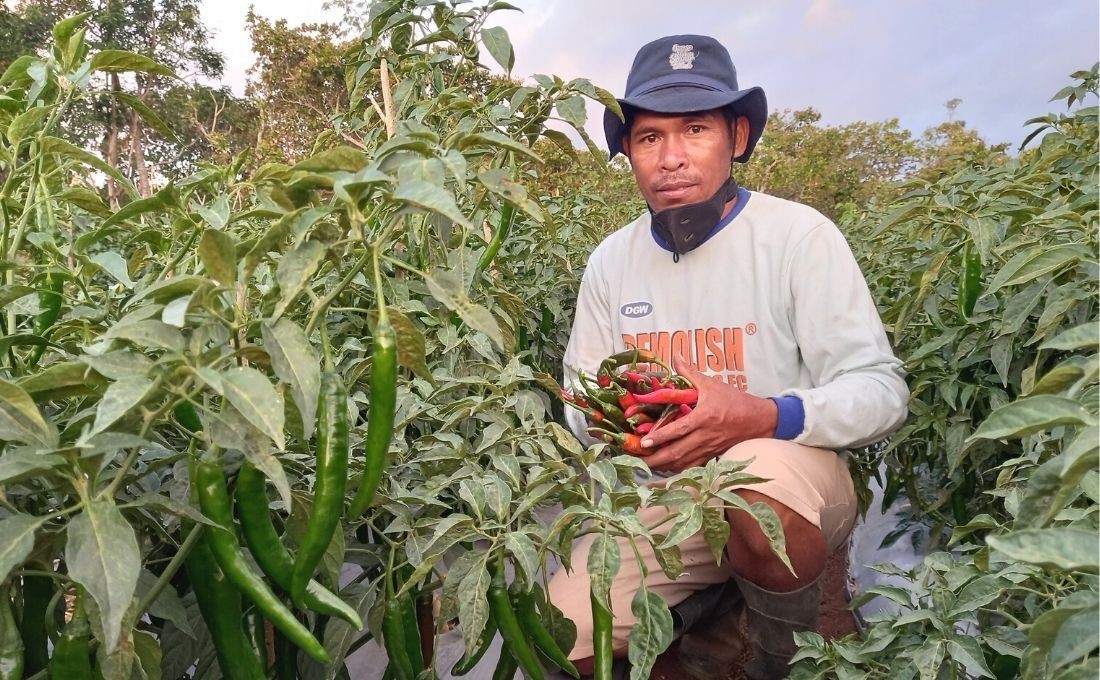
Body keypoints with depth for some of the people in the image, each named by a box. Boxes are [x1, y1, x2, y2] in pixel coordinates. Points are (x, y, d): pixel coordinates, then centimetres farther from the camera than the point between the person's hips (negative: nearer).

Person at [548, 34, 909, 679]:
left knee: (757, 475, -38)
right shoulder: (611, 261, 2)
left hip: (796, 484, -3)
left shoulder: (799, 234, -11)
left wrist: (762, 417, -34)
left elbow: (880, 391, -14)